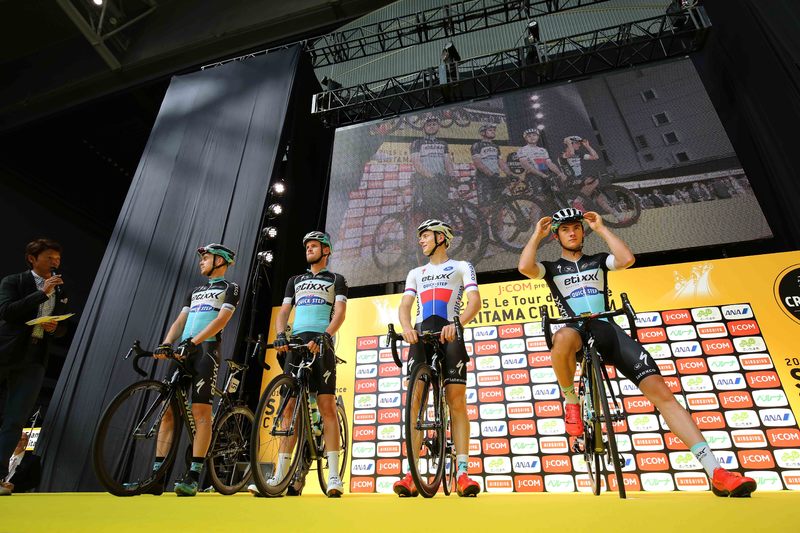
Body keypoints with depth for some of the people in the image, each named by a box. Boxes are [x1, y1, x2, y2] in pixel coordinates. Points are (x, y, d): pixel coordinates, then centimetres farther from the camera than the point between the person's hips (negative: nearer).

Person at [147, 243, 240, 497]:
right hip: (182, 352, 7)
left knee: (200, 411, -11)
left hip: (206, 350, -7)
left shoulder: (230, 288, 5)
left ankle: (194, 476, -7)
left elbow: (221, 320, -9)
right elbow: (180, 320, 16)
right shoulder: (195, 291, 26)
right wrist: (165, 344, -3)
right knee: (168, 410, 2)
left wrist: (192, 342, -20)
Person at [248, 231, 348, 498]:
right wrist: (281, 335, -7)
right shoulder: (295, 280, 24)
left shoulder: (336, 280, 12)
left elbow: (340, 312, -2)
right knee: (289, 408, 1)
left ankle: (333, 477, -7)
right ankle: (281, 476, 5)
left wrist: (323, 336, -21)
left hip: (321, 344, -4)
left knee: (327, 407, -9)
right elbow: (283, 311, 14)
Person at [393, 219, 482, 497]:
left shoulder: (461, 266, 14)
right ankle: (410, 474, -9)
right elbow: (404, 306, 12)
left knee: (457, 401, -8)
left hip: (450, 335, -3)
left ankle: (462, 473, -4)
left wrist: (457, 324, -22)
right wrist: (407, 327, -12)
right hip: (421, 336, 3)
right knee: (415, 401, -8)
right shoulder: (416, 273, 25)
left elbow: (475, 300, -2)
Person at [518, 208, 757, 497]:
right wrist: (537, 234, 3)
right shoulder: (552, 268, 15)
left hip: (609, 330, 3)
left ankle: (715, 471, -8)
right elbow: (524, 267, -9)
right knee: (564, 338, -43)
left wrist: (601, 228, 6)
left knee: (660, 391, -11)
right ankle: (571, 402, -16)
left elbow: (627, 259, -3)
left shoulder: (597, 261, 21)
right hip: (577, 330, -3)